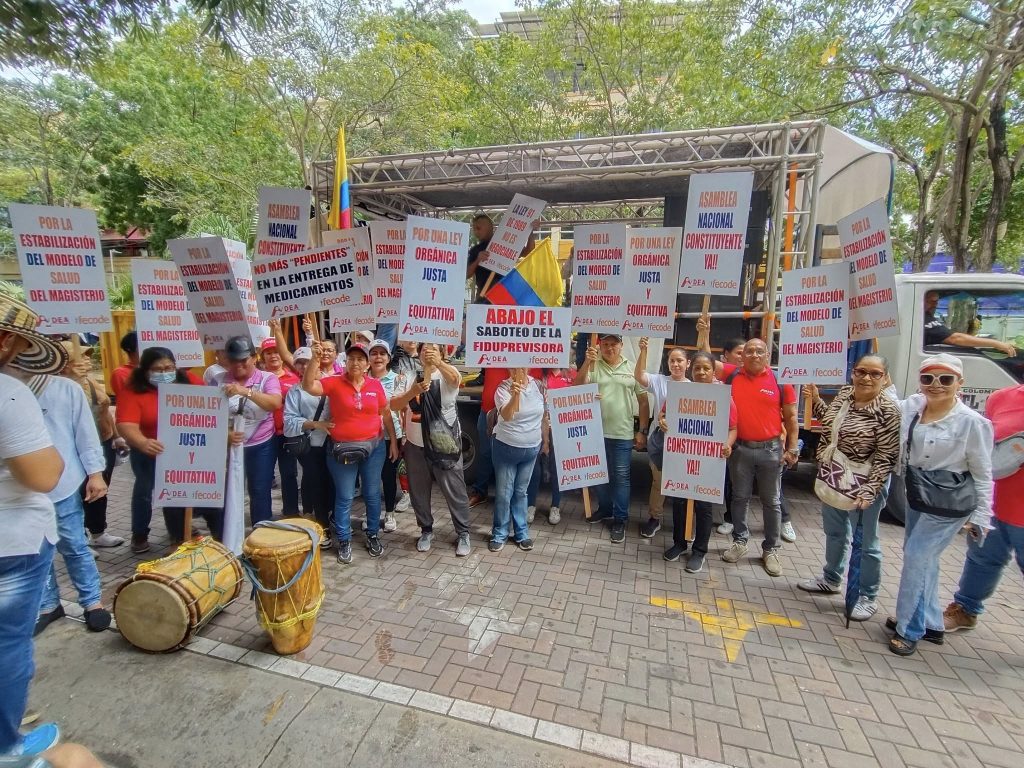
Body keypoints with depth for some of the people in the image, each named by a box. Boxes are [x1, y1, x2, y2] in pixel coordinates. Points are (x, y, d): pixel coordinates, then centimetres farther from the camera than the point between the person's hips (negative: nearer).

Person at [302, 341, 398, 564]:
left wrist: (393, 441, 7)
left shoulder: (375, 385, 0)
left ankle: (373, 535, 31)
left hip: (374, 447, 2)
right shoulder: (334, 383, -5)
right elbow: (308, 386, -19)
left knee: (372, 494, 13)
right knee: (344, 497, 8)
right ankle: (344, 541, 24)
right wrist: (315, 359, -30)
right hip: (342, 449, -2)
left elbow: (386, 414, 7)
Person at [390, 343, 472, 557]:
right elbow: (394, 405, -6)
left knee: (455, 491, 5)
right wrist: (413, 391, -24)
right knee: (419, 492, 15)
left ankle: (463, 534, 23)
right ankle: (426, 531, 35)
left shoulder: (446, 374, -6)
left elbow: (455, 379, -32)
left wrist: (438, 362, -51)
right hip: (415, 445, 4)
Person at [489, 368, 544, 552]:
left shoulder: (537, 385, -3)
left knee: (521, 492, 16)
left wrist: (545, 440, 14)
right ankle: (499, 534, 23)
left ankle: (521, 533, 30)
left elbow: (543, 414, 10)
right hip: (506, 448, -3)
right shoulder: (503, 389, -16)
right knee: (503, 493, 6)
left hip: (531, 449, 3)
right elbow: (506, 416, -34)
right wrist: (515, 395, -51)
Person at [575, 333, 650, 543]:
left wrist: (643, 431, 0)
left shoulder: (632, 369, 1)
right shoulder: (593, 367, 1)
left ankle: (620, 519, 17)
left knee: (621, 477, 5)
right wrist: (587, 362, -25)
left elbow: (643, 402, 4)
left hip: (623, 434, -1)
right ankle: (605, 509, 35)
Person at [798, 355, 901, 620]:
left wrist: (868, 492, -23)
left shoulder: (888, 411, -18)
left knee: (865, 542, 9)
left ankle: (868, 597, 28)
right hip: (832, 479, 7)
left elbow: (886, 458, -18)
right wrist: (816, 401, 10)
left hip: (863, 486, -7)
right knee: (834, 532, 22)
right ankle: (830, 579, 42)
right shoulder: (843, 394, 1)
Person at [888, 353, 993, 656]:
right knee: (923, 559, 17)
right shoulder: (911, 407, -3)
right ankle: (931, 623, 36)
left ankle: (909, 630, 14)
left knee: (916, 558, -4)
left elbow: (982, 474, -9)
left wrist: (981, 516, -7)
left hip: (948, 504, -6)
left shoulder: (971, 422, -16)